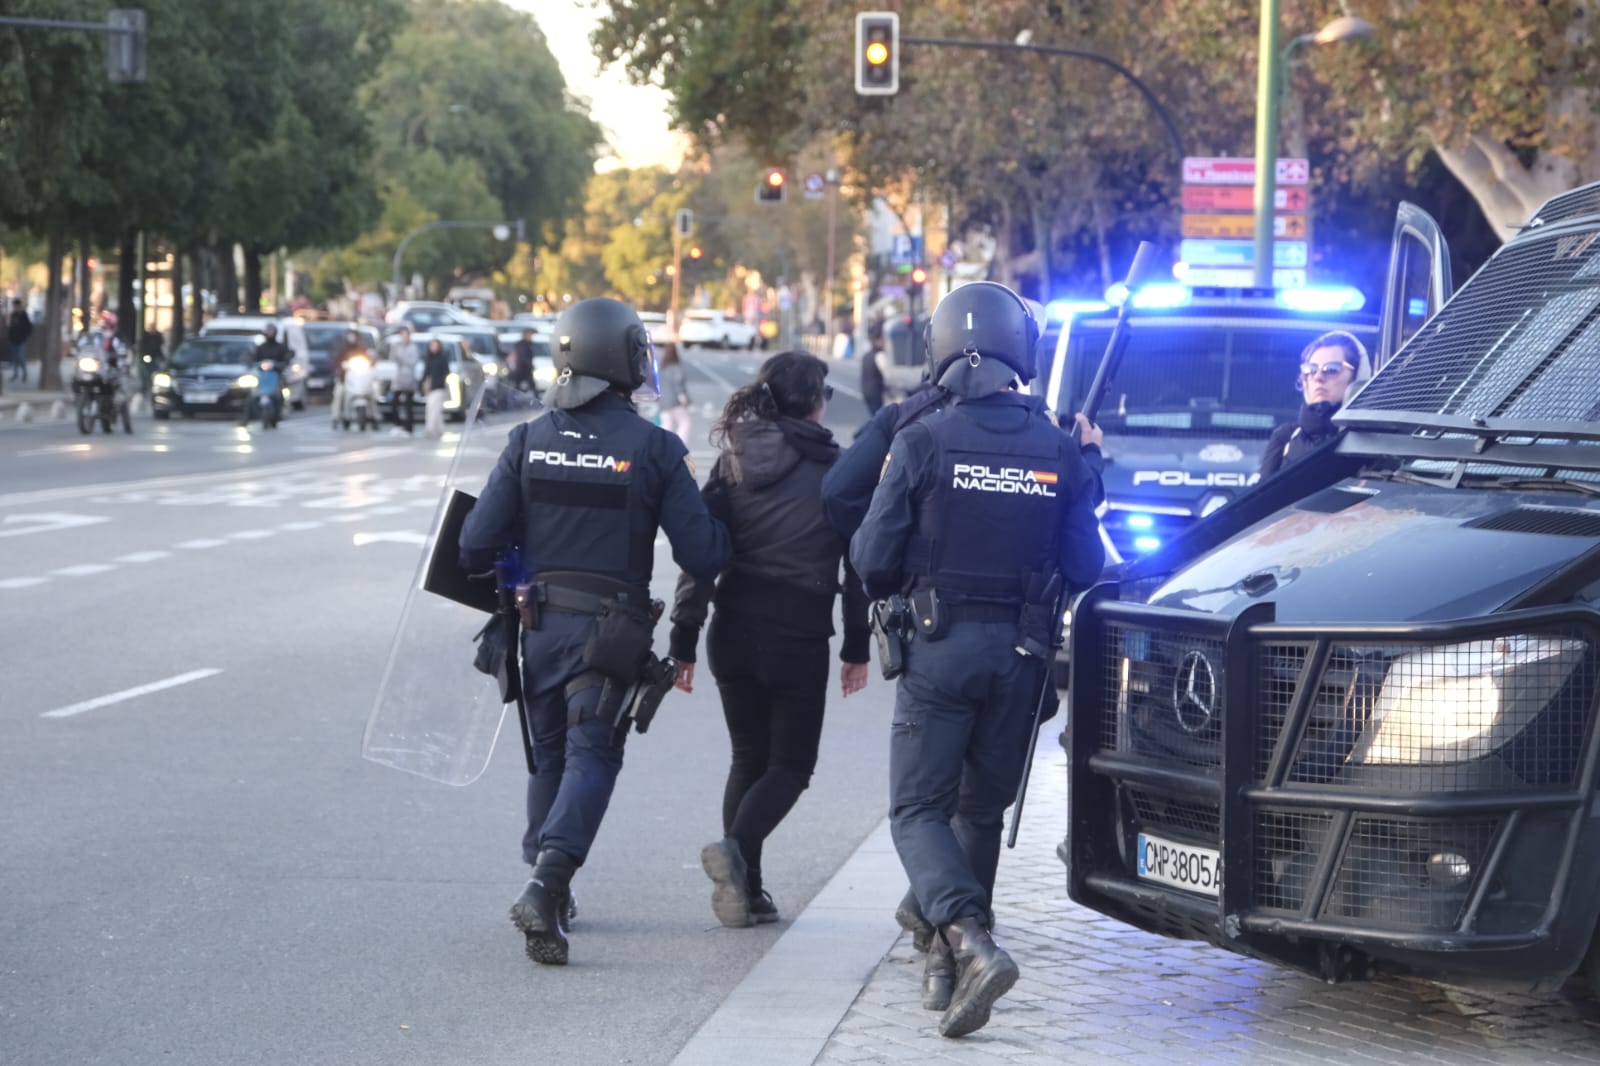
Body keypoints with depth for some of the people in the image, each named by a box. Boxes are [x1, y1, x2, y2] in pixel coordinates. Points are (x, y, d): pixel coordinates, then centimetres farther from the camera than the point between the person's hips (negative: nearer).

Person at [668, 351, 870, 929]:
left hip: (733, 635, 4)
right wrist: (857, 648, 5)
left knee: (748, 758, 17)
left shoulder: (733, 462, 4)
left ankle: (745, 890, 10)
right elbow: (859, 563, -2)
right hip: (798, 638, -3)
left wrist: (683, 640, 3)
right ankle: (735, 847, -18)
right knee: (790, 764, 9)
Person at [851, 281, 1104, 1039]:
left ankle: (970, 943, -21)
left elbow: (872, 561, -8)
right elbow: (1085, 568, 3)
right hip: (1022, 653, 4)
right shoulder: (1061, 452, 0)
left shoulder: (923, 443, -10)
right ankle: (950, 964, 22)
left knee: (919, 809, 1)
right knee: (981, 810, 18)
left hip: (942, 645, -4)